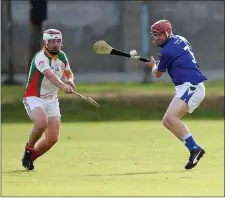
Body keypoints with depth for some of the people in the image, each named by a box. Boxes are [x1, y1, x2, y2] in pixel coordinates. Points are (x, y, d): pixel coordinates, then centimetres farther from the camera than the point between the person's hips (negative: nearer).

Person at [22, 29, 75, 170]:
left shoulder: (62, 56, 5)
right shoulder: (40, 57, -19)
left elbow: (69, 73, 21)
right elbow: (50, 75, -38)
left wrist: (70, 81, -4)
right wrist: (63, 86, -56)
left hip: (52, 101, 7)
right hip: (34, 99, -7)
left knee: (53, 138, -5)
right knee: (42, 122, -34)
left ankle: (31, 158, 19)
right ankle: (29, 149, -8)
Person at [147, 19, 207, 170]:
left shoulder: (167, 51, -12)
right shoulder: (181, 40, 14)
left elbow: (157, 74, 4)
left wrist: (153, 65, 25)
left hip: (191, 87, -10)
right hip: (187, 88, 10)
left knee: (170, 117, -26)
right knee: (167, 122, 10)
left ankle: (194, 148, -31)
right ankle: (194, 149, 5)